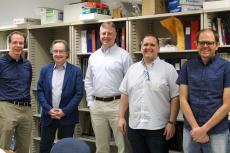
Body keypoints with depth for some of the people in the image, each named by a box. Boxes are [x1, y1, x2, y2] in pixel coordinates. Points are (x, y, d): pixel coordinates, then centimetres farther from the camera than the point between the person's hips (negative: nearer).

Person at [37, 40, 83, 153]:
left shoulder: (76, 71, -3)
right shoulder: (45, 70, 6)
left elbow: (79, 93, -7)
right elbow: (40, 91, 2)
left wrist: (64, 111, -14)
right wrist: (49, 109, -10)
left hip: (67, 117, -2)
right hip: (48, 115, 2)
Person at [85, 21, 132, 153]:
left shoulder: (123, 55, -4)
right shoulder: (93, 57, 12)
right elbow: (88, 81, 17)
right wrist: (90, 102, 9)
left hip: (117, 104, -5)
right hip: (97, 105, 5)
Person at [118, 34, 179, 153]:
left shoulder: (168, 69, -3)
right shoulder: (132, 69, 9)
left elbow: (175, 98, -5)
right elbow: (125, 94, 12)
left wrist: (171, 122, -10)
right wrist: (121, 117, 6)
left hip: (158, 128, -4)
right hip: (134, 126, 4)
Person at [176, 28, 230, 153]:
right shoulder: (187, 66, 2)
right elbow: (183, 99, 0)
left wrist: (204, 129, -12)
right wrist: (195, 127, -9)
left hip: (217, 132, -2)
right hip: (190, 130, 2)